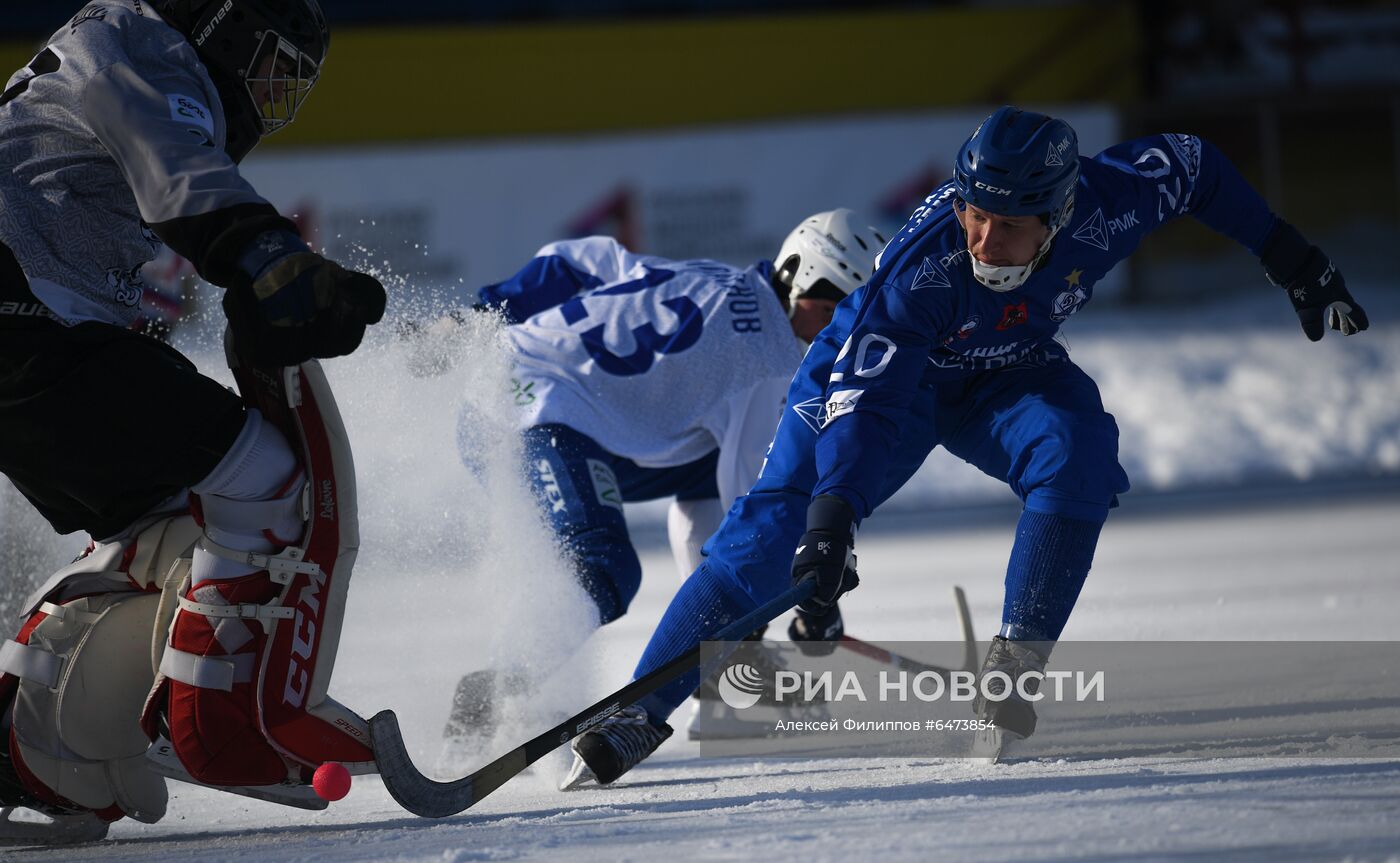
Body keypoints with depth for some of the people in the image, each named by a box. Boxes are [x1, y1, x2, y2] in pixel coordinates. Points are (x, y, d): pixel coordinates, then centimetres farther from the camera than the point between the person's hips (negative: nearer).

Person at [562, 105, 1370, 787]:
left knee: (1077, 452, -29)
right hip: (885, 372, -3)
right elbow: (864, 400, -39)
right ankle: (641, 715, -10)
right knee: (777, 526, -17)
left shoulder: (1103, 207, -31)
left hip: (1007, 377, 3)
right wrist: (834, 516, -51)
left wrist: (1294, 260, -3)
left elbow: (1192, 164, -10)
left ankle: (1014, 667, -18)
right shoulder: (921, 268, -40)